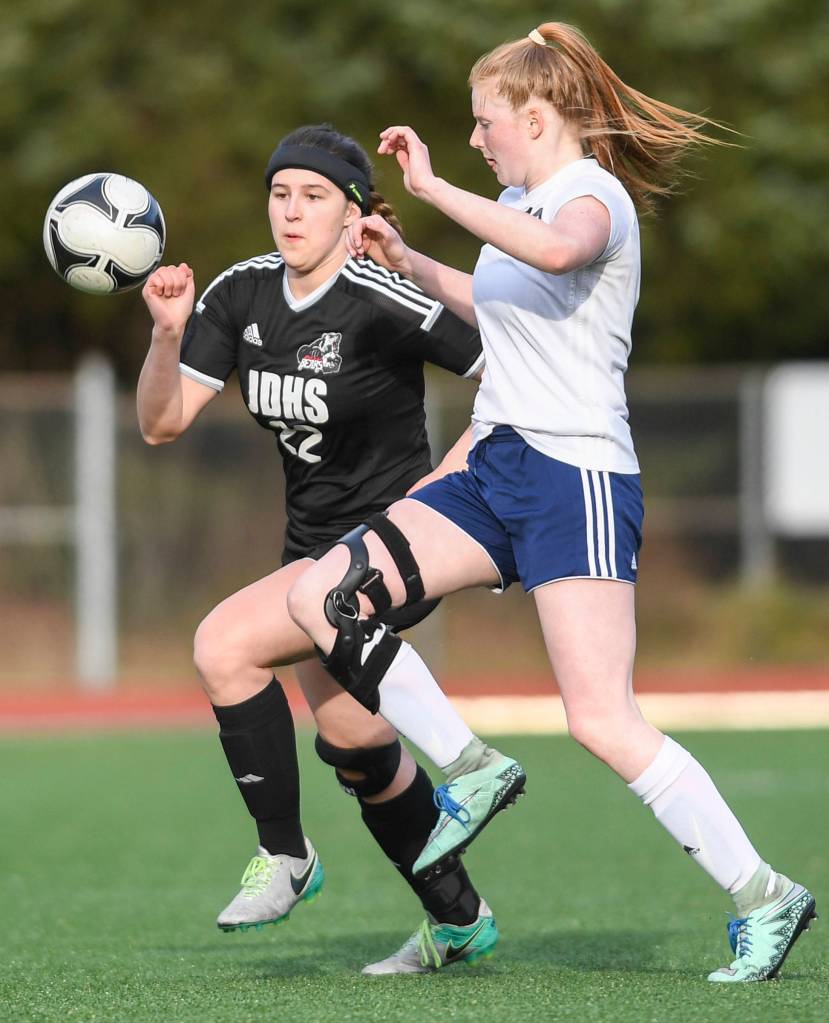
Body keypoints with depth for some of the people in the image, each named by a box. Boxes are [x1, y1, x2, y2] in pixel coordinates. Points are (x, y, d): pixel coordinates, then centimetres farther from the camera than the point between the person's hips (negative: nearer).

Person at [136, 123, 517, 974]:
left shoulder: (380, 302, -20)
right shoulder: (242, 295, 0)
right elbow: (161, 424, -2)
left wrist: (447, 475, -21)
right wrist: (167, 333, -18)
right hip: (314, 546, 8)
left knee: (224, 644, -24)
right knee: (356, 750, 16)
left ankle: (283, 855, -8)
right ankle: (459, 921, 34)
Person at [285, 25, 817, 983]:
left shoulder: (594, 194, -11)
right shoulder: (518, 204, 16)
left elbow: (557, 251, -37)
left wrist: (434, 189, -33)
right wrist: (405, 259, 30)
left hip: (578, 476, -9)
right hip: (494, 473, 9)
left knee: (603, 723, -15)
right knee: (319, 597, -4)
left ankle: (762, 896, -5)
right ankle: (470, 774, 5)